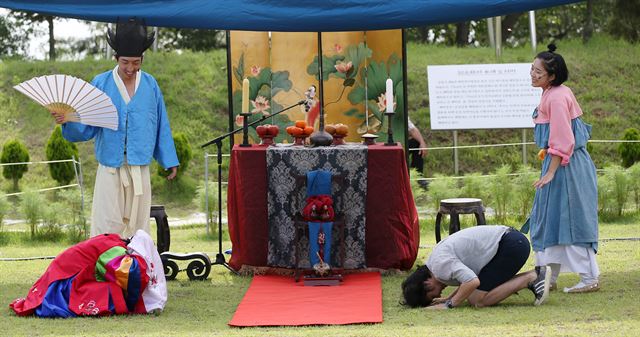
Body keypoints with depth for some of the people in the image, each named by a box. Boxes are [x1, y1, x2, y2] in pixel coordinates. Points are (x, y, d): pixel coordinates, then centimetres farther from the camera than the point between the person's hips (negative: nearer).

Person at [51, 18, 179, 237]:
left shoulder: (150, 85, 7)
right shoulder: (101, 84, 1)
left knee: (137, 228, 7)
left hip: (140, 169, 2)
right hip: (110, 170, -2)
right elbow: (86, 128, -1)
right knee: (106, 229, -5)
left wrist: (170, 161, 12)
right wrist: (66, 121, -20)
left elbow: (162, 127, 12)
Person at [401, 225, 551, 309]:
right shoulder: (438, 256, 14)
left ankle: (530, 278, -6)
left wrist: (449, 304, -16)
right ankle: (535, 275, 10)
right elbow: (469, 278, 22)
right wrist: (449, 299, 10)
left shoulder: (440, 264, -17)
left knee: (478, 300, -11)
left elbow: (472, 282, -29)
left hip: (511, 245, -10)